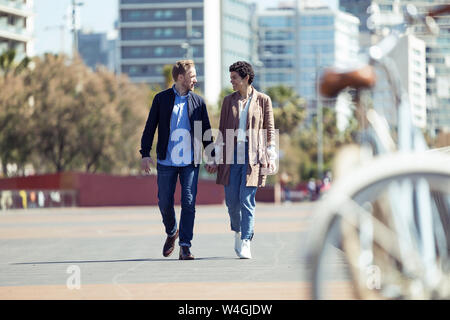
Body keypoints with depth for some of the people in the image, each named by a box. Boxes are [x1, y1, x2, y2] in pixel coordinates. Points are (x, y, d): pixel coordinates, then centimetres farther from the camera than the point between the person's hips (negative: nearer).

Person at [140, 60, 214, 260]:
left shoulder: (198, 102, 8)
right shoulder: (161, 99, 4)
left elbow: (206, 131, 13)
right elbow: (150, 127, 5)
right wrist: (145, 153, -3)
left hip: (190, 162, 0)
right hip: (166, 161, 0)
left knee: (188, 204, -7)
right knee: (165, 203, 5)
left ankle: (185, 247, -5)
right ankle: (172, 233, 32)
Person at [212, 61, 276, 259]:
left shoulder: (263, 100, 3)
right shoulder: (228, 101, 11)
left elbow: (270, 130, 5)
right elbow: (222, 130, 13)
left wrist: (270, 157, -2)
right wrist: (218, 157, 9)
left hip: (253, 154, -3)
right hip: (232, 153, 3)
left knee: (247, 199, -10)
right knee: (231, 200, 1)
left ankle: (245, 244, -8)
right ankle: (237, 232, 29)